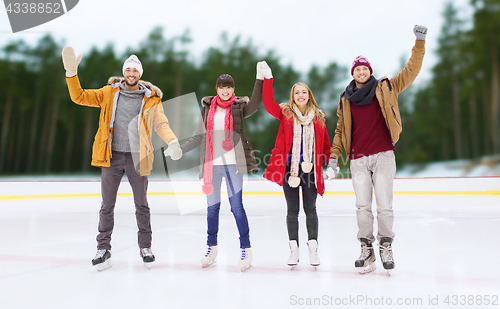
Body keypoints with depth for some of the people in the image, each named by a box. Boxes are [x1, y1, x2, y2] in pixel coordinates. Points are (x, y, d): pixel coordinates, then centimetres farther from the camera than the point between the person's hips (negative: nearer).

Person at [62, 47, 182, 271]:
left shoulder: (150, 98, 1)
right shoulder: (109, 92, 5)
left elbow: (161, 123, -7)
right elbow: (79, 97, 5)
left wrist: (172, 141, -25)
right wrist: (71, 72, -8)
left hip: (137, 157, -1)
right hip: (112, 156, 1)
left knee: (141, 204, 9)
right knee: (107, 205, 7)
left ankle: (145, 246, 24)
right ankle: (103, 248, 21)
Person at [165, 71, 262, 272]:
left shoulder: (239, 106, 3)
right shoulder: (208, 107, 11)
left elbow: (254, 105, -21)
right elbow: (199, 137, 13)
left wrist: (260, 80, -29)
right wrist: (179, 149, 4)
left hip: (233, 163, -3)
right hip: (212, 164, 3)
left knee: (237, 206, -2)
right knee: (212, 207, 10)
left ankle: (246, 249, 10)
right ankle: (211, 247, 26)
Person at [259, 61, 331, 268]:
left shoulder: (318, 117, 7)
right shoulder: (285, 113, 3)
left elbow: (326, 144, 11)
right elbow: (268, 103, -13)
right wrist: (268, 78, -19)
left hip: (310, 169, 1)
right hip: (289, 168, 0)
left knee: (310, 209, 5)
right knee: (292, 210, 7)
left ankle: (313, 248, 16)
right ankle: (294, 249, 17)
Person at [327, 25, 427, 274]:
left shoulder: (385, 89, 9)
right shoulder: (346, 100, 13)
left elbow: (411, 72, 6)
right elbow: (340, 130, 14)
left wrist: (419, 42, -1)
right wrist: (333, 157, 6)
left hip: (383, 156, -1)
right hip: (358, 160, 2)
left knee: (384, 205, -1)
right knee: (362, 206, 1)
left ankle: (385, 247, 15)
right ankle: (366, 249, 11)